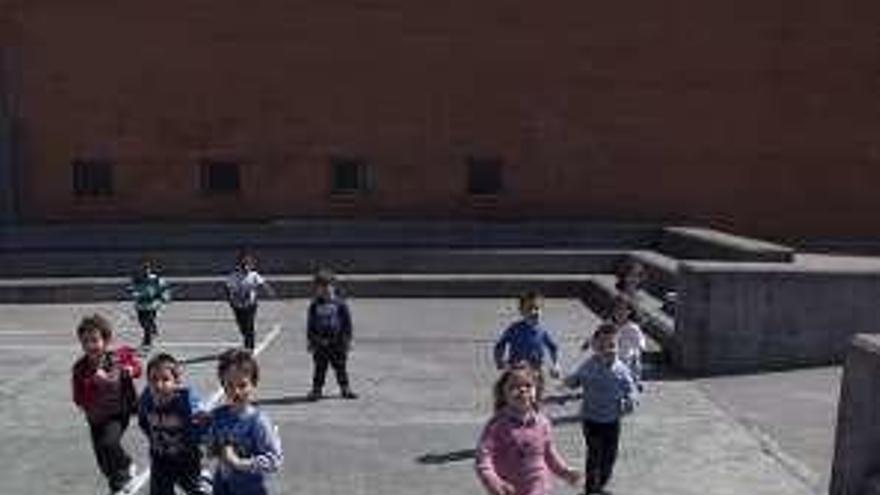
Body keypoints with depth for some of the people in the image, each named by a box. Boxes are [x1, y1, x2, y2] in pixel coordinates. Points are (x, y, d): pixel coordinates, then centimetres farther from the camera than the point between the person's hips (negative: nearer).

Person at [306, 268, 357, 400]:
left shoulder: (340, 303, -2)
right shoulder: (315, 305, 2)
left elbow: (347, 322, 2)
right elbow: (310, 324, 8)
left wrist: (347, 339, 0)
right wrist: (311, 340, 4)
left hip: (337, 342, -1)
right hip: (320, 343, 1)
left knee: (340, 367, 8)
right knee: (319, 368, 5)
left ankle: (345, 389, 20)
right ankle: (316, 389, 15)